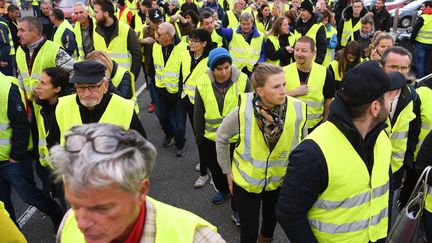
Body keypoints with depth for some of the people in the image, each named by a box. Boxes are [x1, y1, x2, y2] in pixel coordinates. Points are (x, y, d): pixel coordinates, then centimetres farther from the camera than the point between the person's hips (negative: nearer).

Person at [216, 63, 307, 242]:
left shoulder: (297, 111, -23)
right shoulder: (243, 110, -27)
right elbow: (221, 137, -8)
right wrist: (228, 171, -2)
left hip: (279, 181, 2)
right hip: (246, 181, -2)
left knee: (271, 220, 28)